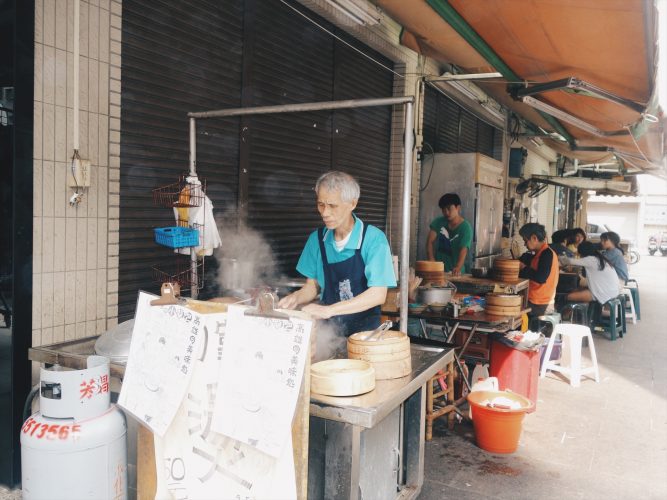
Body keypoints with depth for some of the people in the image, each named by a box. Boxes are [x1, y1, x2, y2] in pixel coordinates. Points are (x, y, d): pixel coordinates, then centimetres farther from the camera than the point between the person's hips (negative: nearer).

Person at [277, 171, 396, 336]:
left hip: (364, 329, -3)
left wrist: (329, 310, -21)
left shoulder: (374, 239, -9)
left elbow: (378, 295, -14)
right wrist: (296, 298, -7)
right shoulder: (317, 239, 4)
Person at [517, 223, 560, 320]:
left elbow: (541, 278, -26)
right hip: (537, 301, 9)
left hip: (538, 304, -9)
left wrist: (524, 270, -14)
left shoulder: (547, 254, -17)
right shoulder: (540, 253, 14)